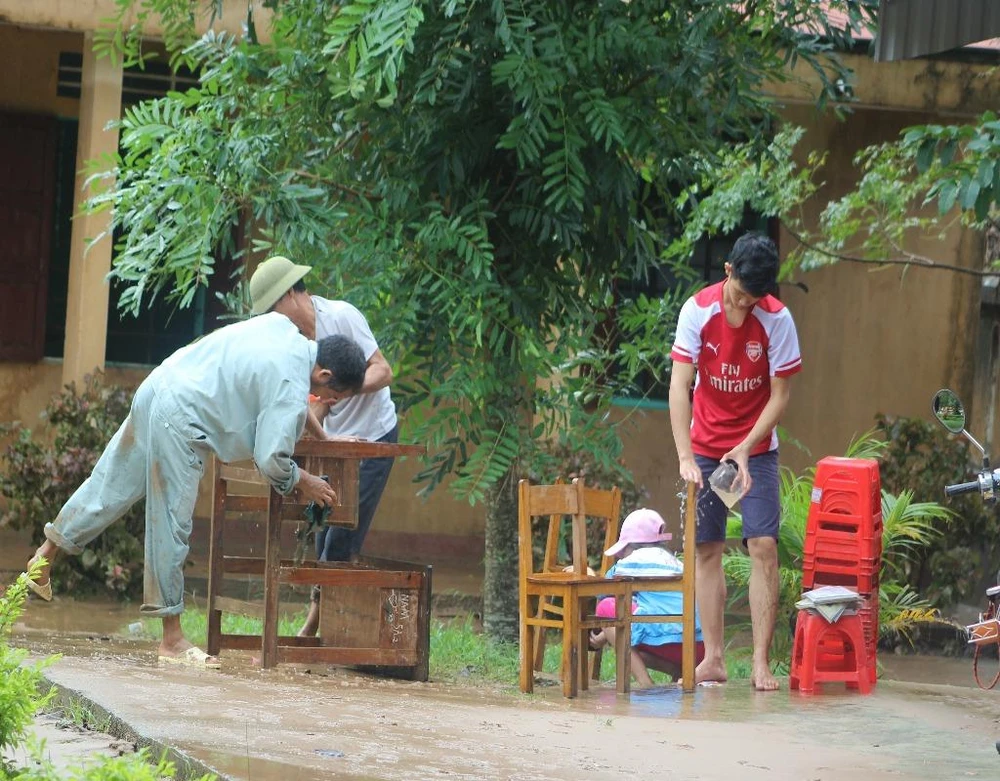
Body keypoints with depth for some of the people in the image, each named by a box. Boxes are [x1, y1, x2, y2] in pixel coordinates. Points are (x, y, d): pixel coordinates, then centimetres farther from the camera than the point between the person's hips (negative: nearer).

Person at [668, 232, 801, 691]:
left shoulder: (777, 319, -14)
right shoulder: (697, 310, -13)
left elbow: (779, 395, -9)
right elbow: (679, 386, -16)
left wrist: (744, 450, -19)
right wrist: (685, 456, -24)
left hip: (756, 448, -1)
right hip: (705, 449, 1)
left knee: (763, 547, -11)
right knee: (707, 550, 2)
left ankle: (761, 663, -10)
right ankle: (713, 659, 9)